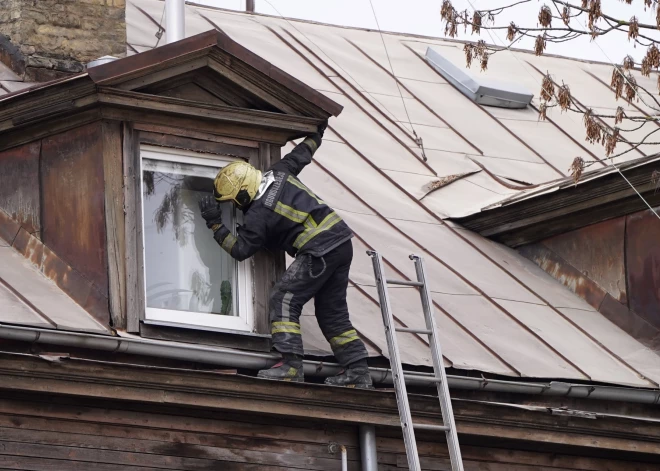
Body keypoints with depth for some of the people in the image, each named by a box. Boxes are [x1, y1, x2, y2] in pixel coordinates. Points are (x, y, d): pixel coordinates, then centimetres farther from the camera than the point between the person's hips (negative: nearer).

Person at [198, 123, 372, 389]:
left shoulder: (258, 214, -9)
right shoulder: (278, 173, 10)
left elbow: (239, 250, -1)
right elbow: (300, 155, 26)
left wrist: (215, 224, 4)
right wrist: (316, 135, 44)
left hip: (319, 251, -9)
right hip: (343, 242, 9)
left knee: (284, 299, -8)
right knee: (332, 312, 13)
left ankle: (290, 366, -19)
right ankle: (357, 372, 8)